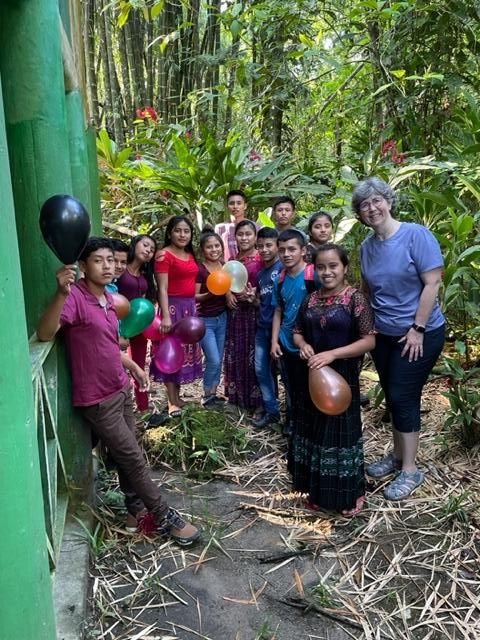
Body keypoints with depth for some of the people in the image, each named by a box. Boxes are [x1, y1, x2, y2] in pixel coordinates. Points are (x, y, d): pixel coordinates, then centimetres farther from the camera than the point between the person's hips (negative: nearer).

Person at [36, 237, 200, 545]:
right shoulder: (75, 297, -20)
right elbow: (44, 334, -36)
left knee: (127, 455, 20)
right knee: (134, 458, 2)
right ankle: (167, 517, 16)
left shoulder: (109, 299, 7)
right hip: (98, 400, -8)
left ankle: (136, 504, 39)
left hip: (121, 390, 8)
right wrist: (61, 293, -49)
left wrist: (134, 367, 25)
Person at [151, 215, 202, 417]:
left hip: (190, 306, 8)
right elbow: (162, 289, -17)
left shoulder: (190, 255, 13)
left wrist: (193, 305, 15)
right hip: (173, 307, -8)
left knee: (184, 351, 13)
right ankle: (172, 402, 8)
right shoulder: (164, 255, -11)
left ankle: (177, 397, 25)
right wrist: (166, 316, -25)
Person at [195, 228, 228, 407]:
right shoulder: (199, 269, -14)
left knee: (219, 360, 11)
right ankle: (207, 396, 12)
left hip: (222, 318, 6)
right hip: (205, 320, -6)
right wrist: (209, 294, -28)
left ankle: (213, 393, 24)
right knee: (213, 360, -7)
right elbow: (194, 297, -13)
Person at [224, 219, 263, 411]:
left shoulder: (261, 259, -8)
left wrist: (254, 295, -26)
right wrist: (228, 293, -3)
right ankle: (236, 397, 25)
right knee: (235, 355, 12)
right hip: (235, 313, 6)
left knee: (254, 356, 0)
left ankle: (256, 400, 12)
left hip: (255, 313, -6)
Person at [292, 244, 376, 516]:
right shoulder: (311, 299, 5)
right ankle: (318, 491, 32)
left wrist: (333, 354, -23)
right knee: (314, 431, 14)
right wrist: (303, 345, -9)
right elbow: (297, 332, 15)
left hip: (342, 378, -5)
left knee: (342, 433, 4)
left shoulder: (356, 298, -11)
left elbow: (369, 340, -16)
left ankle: (351, 494, 23)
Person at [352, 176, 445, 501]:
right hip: (383, 335, 6)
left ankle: (411, 470, 12)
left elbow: (432, 283, -18)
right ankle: (398, 454, 32)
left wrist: (416, 329, -19)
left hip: (419, 335, -6)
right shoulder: (367, 247, 3)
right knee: (393, 397, 14)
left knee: (403, 397, -3)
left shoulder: (416, 235, -16)